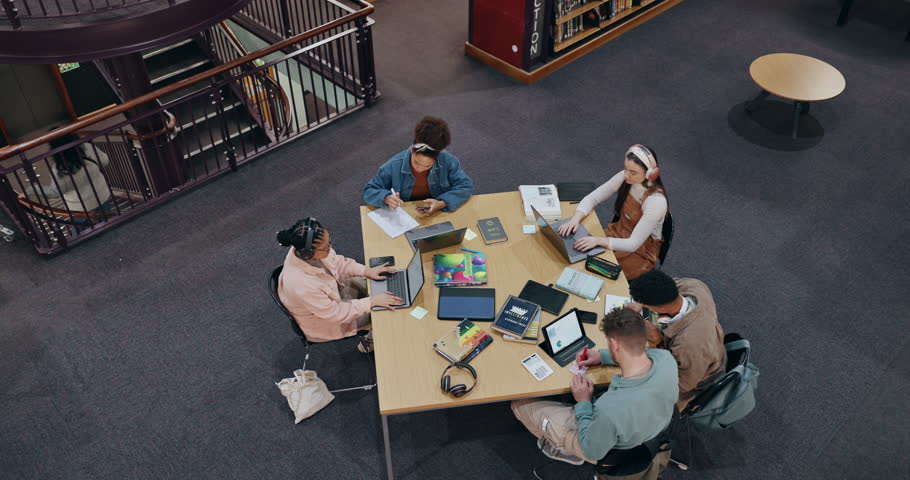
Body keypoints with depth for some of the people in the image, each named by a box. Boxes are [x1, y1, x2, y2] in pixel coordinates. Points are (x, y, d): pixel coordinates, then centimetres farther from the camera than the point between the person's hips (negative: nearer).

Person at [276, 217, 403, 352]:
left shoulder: (304, 250, -25)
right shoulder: (301, 285, -43)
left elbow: (337, 263, -3)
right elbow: (336, 313, -29)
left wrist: (367, 271, -12)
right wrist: (372, 301, -25)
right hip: (326, 322, -6)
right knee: (385, 311, 1)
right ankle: (370, 343, 33)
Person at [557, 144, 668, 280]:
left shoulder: (656, 201, -30)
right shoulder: (624, 178, -14)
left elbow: (633, 244, -30)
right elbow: (592, 198, -7)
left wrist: (598, 240, -41)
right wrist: (576, 218, -27)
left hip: (641, 250, -5)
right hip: (618, 232, 5)